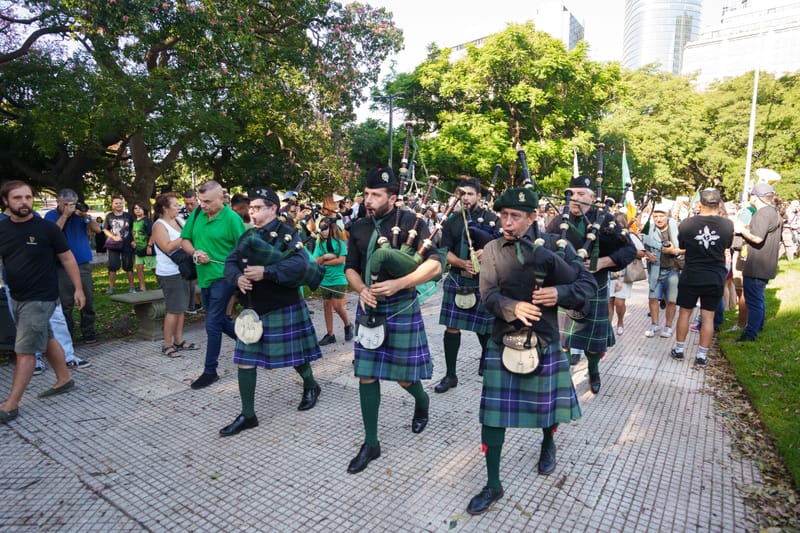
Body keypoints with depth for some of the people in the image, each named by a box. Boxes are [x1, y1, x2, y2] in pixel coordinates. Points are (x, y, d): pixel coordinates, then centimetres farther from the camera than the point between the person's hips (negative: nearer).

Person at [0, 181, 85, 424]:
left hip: (40, 299, -6)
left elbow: (67, 258, -5)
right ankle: (64, 380, 35)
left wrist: (78, 289, -4)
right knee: (46, 340, 18)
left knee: (24, 351, -4)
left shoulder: (46, 228, -11)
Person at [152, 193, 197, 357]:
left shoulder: (177, 221, 14)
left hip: (182, 270, 8)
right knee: (173, 310, -5)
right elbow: (167, 247, -22)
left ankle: (179, 341, 20)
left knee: (180, 308, 12)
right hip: (169, 273, -8)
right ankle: (167, 345, 4)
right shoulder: (159, 225, -10)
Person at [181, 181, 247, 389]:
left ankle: (210, 371, 10)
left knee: (212, 324, -4)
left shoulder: (232, 219, -13)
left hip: (223, 277, -7)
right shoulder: (197, 214, 5)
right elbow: (184, 240, 12)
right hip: (204, 276, 7)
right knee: (219, 319, 18)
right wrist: (195, 252, -8)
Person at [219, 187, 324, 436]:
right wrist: (237, 278, -17)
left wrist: (266, 271, -33)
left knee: (294, 355, 11)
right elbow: (230, 263, 5)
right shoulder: (248, 236, 9)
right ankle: (247, 415, 17)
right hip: (252, 308, 6)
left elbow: (301, 263, -26)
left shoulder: (287, 234, -11)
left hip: (283, 308, -5)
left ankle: (311, 386, 41)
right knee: (245, 359, 4)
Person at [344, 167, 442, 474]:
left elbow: (434, 265, -15)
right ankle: (371, 443, 20)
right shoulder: (359, 227, 4)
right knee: (367, 376, 5)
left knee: (405, 377, 7)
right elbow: (350, 267, 10)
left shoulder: (410, 222, -10)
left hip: (401, 307, -4)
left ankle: (421, 401, 44)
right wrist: (362, 289, -12)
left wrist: (397, 283, -25)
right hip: (369, 308, 4)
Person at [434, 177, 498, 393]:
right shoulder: (453, 221, 8)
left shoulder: (491, 218, 2)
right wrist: (463, 263, -17)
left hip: (484, 281, -1)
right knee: (452, 327, 0)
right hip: (457, 280, 2)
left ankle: (485, 363, 39)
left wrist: (486, 250, -21)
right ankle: (451, 375, 10)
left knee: (484, 326, 11)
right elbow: (445, 252, 1)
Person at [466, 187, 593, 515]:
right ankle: (493, 485, 18)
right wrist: (514, 307, -30)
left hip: (543, 341, -1)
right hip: (503, 341, 1)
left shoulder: (550, 250, -8)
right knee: (493, 412, 2)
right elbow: (488, 294, -11)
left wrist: (559, 293, -22)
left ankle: (548, 445, 52)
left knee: (547, 403, 17)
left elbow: (589, 285, -3)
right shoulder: (492, 250, -3)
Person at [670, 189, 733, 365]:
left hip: (691, 276, -1)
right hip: (715, 278, 1)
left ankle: (679, 350, 21)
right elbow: (727, 246, 10)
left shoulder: (687, 223, -13)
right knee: (708, 316, 8)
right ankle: (702, 356, 14)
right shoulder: (728, 225, -9)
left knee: (685, 312, 13)